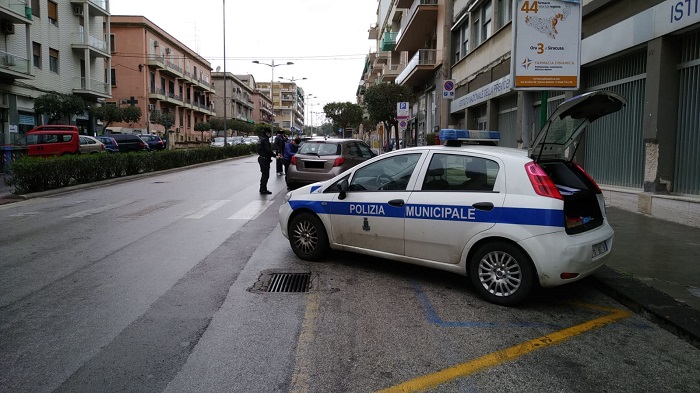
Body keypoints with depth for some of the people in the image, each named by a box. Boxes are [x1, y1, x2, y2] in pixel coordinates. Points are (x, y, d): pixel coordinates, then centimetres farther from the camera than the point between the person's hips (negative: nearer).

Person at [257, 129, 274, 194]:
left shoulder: (261, 140, 15)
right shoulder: (265, 140, -17)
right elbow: (268, 150, -24)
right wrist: (275, 156, -16)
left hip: (261, 158, 11)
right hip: (265, 159, -11)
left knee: (264, 174, 19)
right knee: (265, 175, -5)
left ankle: (262, 189, 26)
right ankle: (263, 190, -1)